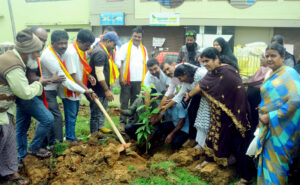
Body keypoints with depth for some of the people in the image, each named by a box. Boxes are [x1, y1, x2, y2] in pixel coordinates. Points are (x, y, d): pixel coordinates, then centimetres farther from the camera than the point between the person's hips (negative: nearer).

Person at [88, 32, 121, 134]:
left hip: (103, 89, 11)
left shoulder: (103, 51, 14)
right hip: (98, 90, -11)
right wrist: (107, 90, -24)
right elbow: (99, 73, -26)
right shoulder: (100, 52, -20)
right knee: (96, 113, 0)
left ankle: (101, 127, 39)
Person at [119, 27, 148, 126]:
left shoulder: (143, 49, 14)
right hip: (127, 79, -4)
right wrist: (121, 77, -13)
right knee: (124, 101, 1)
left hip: (138, 80, 5)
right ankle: (122, 121, 8)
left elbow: (145, 64, 15)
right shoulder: (125, 47, 0)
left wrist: (145, 78, 8)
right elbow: (120, 63, -6)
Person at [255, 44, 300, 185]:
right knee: (267, 159, 16)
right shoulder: (272, 75, 13)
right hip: (268, 126, 8)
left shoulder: (289, 73, -13)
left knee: (274, 163, 2)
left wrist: (271, 117, -20)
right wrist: (263, 114, 10)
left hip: (281, 127, -8)